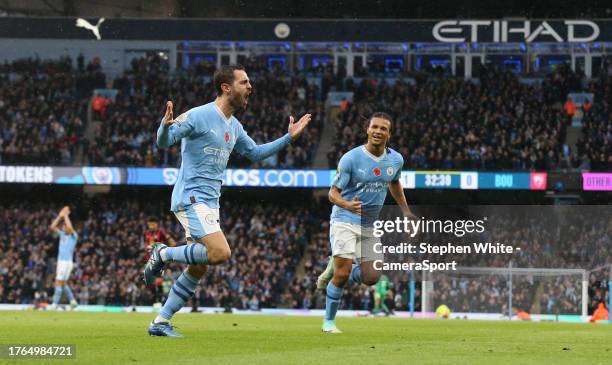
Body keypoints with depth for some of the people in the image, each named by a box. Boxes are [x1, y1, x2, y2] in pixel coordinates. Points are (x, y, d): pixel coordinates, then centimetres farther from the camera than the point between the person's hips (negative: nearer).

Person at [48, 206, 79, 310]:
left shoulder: (74, 236, -6)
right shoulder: (62, 234, 12)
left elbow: (70, 228, -26)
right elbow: (52, 227, 5)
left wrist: (66, 216, -14)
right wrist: (60, 216, 0)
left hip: (67, 261, -8)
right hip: (60, 261, 8)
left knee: (59, 282, -11)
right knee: (63, 283, 12)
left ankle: (55, 304, -11)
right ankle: (72, 301, 21)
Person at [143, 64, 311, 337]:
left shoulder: (234, 127, 14)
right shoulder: (199, 116, -12)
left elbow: (255, 153, 30)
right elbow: (164, 142, -15)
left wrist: (288, 138, 24)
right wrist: (166, 125, -38)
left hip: (210, 203, 9)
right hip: (191, 198, -9)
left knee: (198, 269, 6)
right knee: (221, 253, -24)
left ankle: (160, 322, 13)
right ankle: (163, 254, -4)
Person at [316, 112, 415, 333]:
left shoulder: (396, 160, 1)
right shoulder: (351, 159, -15)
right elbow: (333, 193, -13)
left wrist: (406, 212, 19)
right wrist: (347, 205, -34)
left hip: (371, 224, 5)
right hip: (345, 221, -5)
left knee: (371, 278, 0)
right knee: (343, 274, -14)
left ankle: (334, 269, 27)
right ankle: (329, 322, 4)